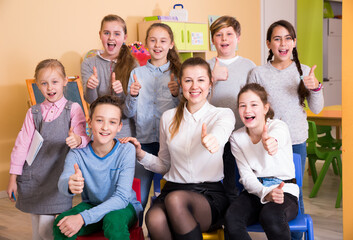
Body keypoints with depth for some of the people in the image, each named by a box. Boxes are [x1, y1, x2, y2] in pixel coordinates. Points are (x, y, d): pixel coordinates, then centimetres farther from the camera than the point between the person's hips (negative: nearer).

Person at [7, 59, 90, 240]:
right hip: (33, 178, 3)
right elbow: (22, 144, 8)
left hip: (58, 178, -3)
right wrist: (13, 177, 6)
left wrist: (77, 140, -33)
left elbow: (83, 137, -7)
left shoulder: (73, 109, 0)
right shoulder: (33, 112, 7)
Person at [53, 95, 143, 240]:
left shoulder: (126, 150, -19)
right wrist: (70, 185, -58)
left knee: (114, 221, -35)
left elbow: (122, 197, -25)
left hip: (124, 206, -2)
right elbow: (62, 182, -31)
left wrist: (82, 218, -35)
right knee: (60, 223, -26)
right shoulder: (77, 153, -12)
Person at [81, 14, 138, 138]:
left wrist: (120, 92, -24)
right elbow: (91, 100, -6)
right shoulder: (88, 63, 4)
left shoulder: (132, 64, 2)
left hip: (125, 130, 0)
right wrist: (90, 87, -28)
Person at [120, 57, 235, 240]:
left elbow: (219, 134, -24)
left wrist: (212, 140, -49)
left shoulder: (223, 115, 4)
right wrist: (140, 154, 3)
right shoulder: (168, 118, 15)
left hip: (210, 193, -2)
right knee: (154, 219, -35)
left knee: (175, 199, -37)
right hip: (173, 189, 2)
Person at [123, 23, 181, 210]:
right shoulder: (137, 73, 8)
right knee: (138, 198, 0)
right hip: (145, 139, 1)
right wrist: (133, 96, -12)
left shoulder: (177, 73, 5)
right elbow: (129, 113, 6)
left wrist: (177, 95, -14)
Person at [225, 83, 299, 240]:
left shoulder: (279, 126, -8)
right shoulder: (236, 138, 4)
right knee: (231, 218, -30)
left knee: (271, 216, -37)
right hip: (255, 192, 3)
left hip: (285, 191, -3)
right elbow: (246, 176, -4)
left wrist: (271, 141, -62)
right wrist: (266, 193, -25)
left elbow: (277, 135, -36)